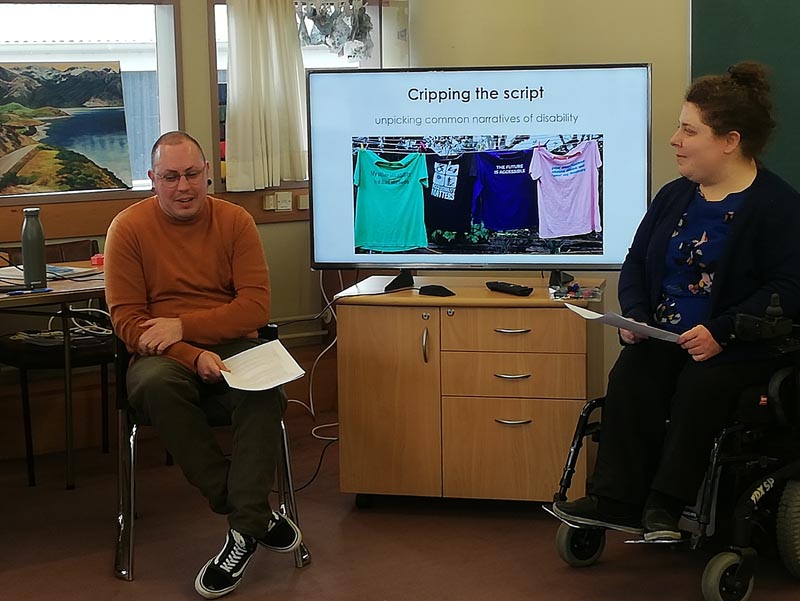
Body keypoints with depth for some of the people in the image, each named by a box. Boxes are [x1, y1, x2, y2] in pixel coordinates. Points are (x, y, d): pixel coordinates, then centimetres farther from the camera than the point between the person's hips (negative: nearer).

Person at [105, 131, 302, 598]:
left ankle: (246, 529, -26)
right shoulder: (130, 227, -1)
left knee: (265, 391, -33)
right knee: (156, 385, -36)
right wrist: (192, 356, -20)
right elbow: (127, 319, -5)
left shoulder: (236, 221, 3)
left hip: (232, 345, 1)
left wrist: (184, 325, -15)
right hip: (164, 354, -1)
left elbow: (257, 306, -3)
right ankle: (257, 515, -27)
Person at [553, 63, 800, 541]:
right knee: (629, 377, -25)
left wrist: (721, 332, -25)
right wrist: (635, 315, -4)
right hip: (663, 338, 5)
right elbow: (636, 263, 17)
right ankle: (617, 500, -27)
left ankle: (666, 505, -27)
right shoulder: (674, 196, 14)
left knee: (700, 386, -35)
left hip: (738, 346, -5)